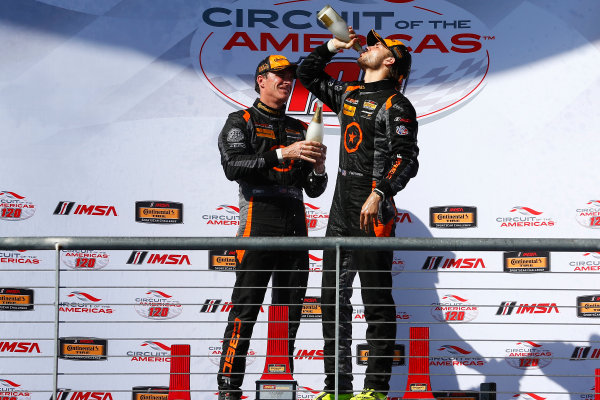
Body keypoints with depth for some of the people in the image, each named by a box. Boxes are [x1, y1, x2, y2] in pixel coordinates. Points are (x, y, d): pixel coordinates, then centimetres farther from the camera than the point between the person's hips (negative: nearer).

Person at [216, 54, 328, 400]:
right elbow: (234, 166, -13)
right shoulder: (241, 122, 6)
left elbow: (314, 190, 20)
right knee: (245, 309, -9)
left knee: (290, 313, 5)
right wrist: (282, 153, -20)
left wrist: (318, 167, -3)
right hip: (259, 225, -6)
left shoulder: (299, 129, 21)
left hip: (296, 229, 6)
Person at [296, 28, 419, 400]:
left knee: (377, 299, -4)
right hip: (341, 212, 8)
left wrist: (379, 194, -26)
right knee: (333, 299, 8)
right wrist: (332, 46, 19)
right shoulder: (349, 94, 17)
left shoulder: (396, 106, -5)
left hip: (373, 213, -8)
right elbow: (308, 75, 29)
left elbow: (406, 159, -15)